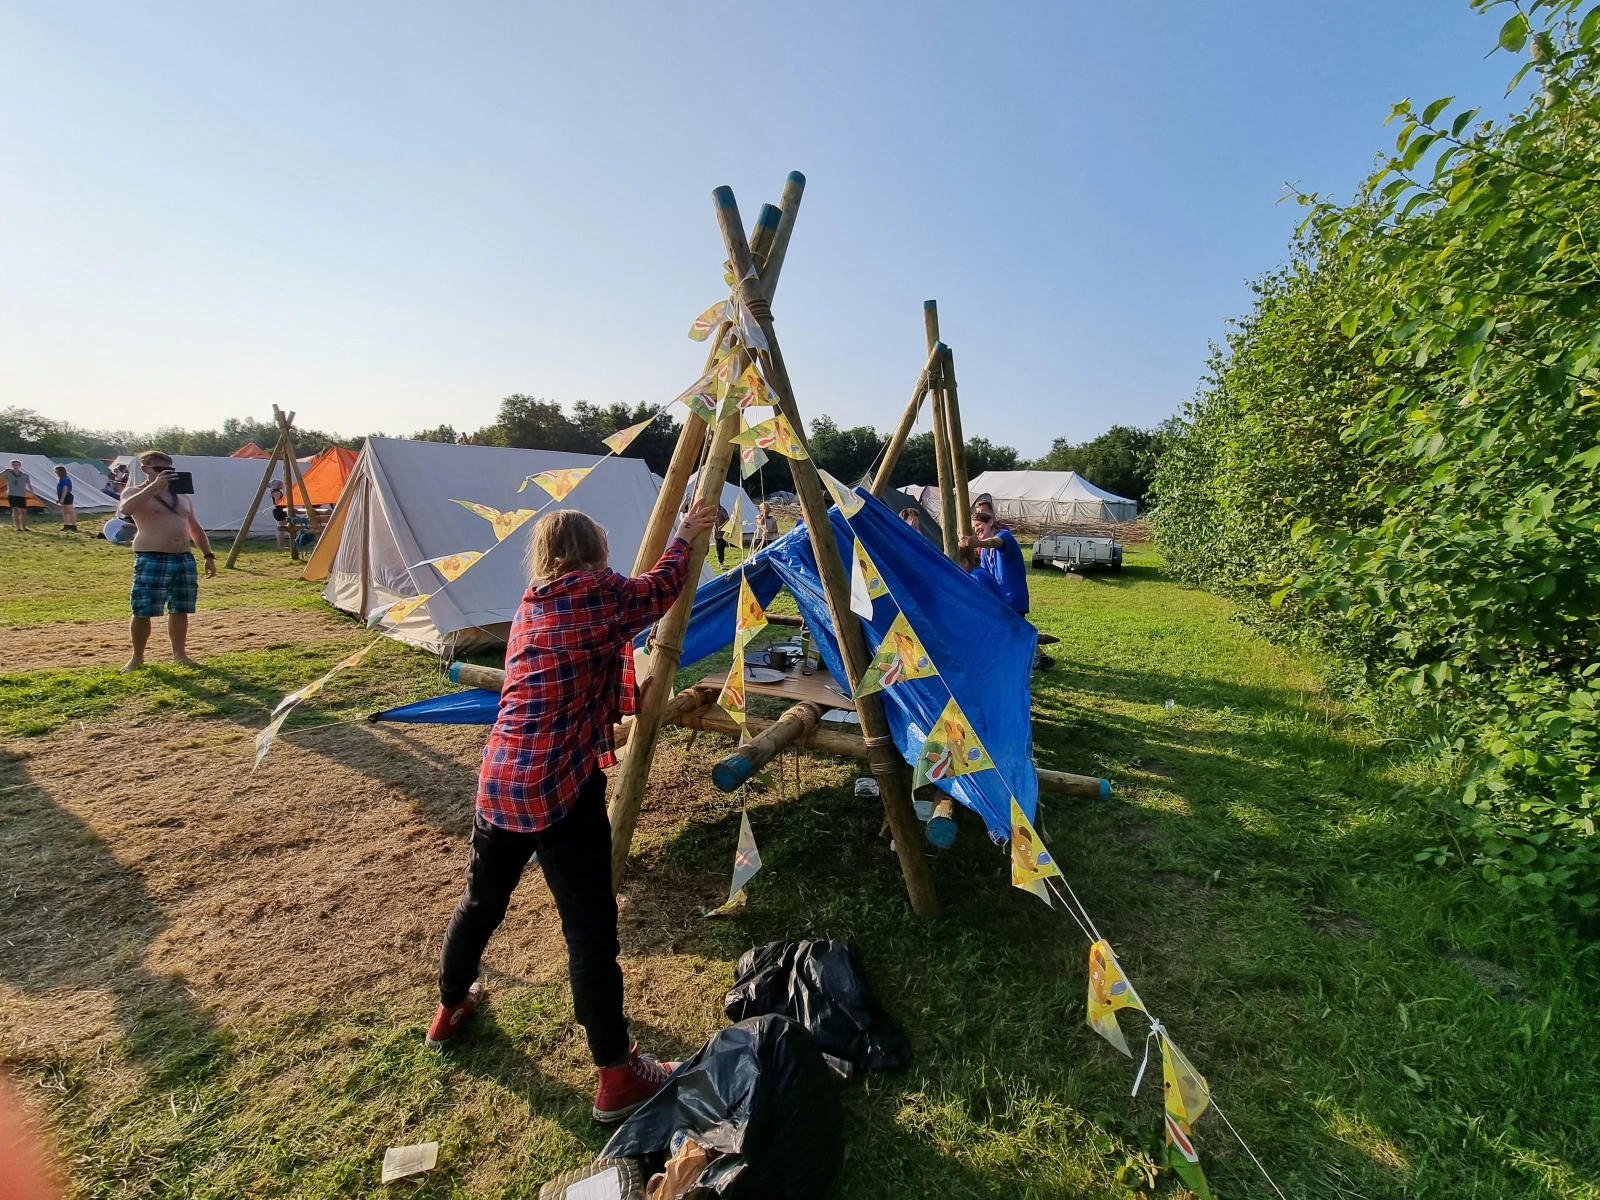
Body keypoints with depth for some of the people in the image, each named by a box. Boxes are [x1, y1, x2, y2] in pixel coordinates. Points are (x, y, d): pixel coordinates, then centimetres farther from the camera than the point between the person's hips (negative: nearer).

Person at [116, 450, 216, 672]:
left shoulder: (182, 497, 18)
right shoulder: (135, 493, 0)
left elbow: (195, 529, 23)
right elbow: (125, 509, -25)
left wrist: (209, 556, 15)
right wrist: (154, 486, -27)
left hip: (184, 559, 5)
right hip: (151, 561, -5)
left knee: (180, 610, 10)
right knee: (143, 612, -4)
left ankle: (179, 653, 20)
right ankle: (137, 657, 9)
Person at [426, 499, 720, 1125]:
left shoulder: (527, 608, 13)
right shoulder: (599, 595, -8)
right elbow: (659, 588, 10)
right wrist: (687, 535, 25)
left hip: (498, 782, 8)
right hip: (563, 789, -7)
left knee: (481, 900, 28)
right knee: (591, 931, 2)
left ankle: (450, 1008, 51)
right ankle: (617, 1075, 14)